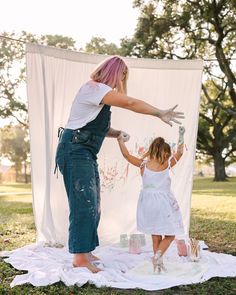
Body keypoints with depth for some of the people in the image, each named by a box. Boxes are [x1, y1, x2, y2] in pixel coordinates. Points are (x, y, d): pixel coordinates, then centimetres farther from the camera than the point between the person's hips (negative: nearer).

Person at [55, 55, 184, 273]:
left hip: (86, 154, 10)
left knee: (92, 204, 10)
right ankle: (80, 257, -7)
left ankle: (84, 251, 18)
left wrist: (116, 133, 7)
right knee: (84, 203, -12)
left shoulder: (100, 92, 19)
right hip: (75, 151, -10)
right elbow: (130, 103, -20)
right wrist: (160, 114, -17)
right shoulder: (94, 88, -12)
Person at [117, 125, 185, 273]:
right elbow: (179, 152, 5)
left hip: (149, 204, 3)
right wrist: (181, 136, 13)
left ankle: (158, 263, 20)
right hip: (164, 203, -3)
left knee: (156, 235, 16)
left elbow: (127, 155, 1)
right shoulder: (167, 165, -6)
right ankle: (158, 255, -14)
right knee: (169, 235, 8)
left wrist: (120, 139, 11)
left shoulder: (143, 164, -3)